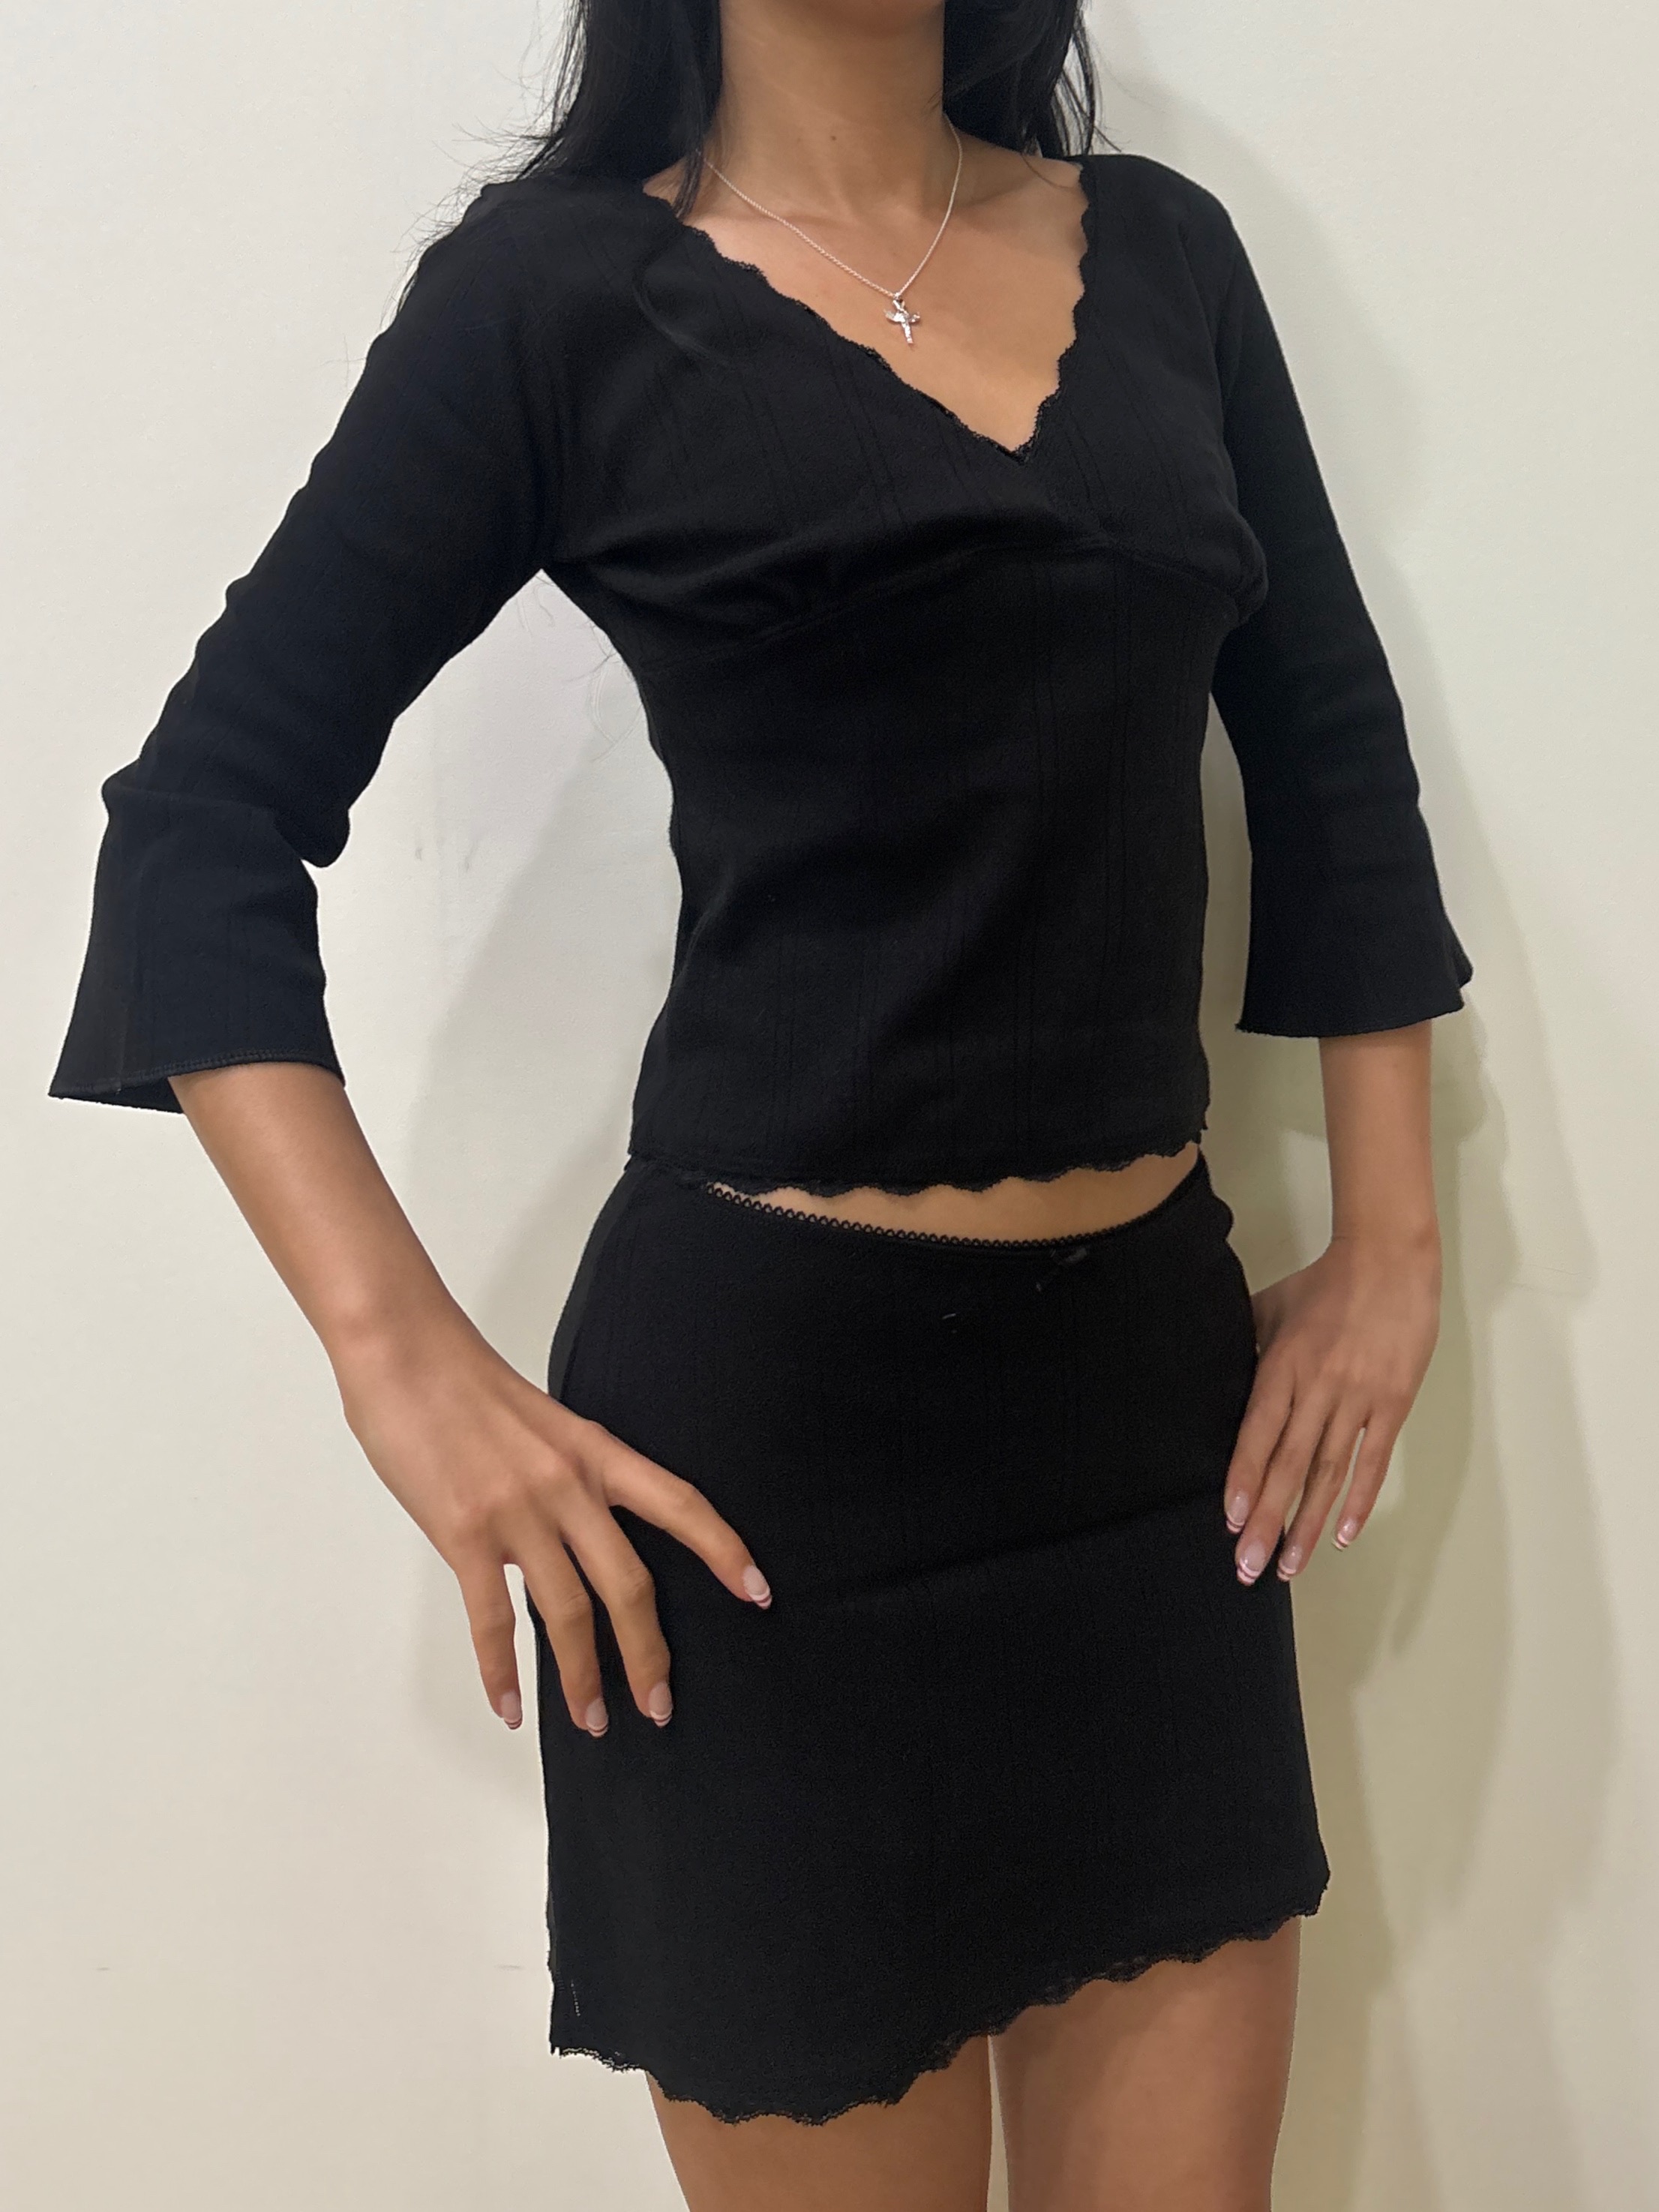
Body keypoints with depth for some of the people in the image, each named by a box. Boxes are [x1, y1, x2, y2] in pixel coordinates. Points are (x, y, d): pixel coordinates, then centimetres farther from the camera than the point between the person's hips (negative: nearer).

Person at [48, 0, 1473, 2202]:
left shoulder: (1163, 250, 10)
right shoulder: (563, 287, -3)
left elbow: (1332, 751, 15)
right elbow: (206, 818, -6)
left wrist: (1390, 1235, 10)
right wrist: (404, 1354, -15)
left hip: (1163, 1374, 5)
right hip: (772, 1410, -4)